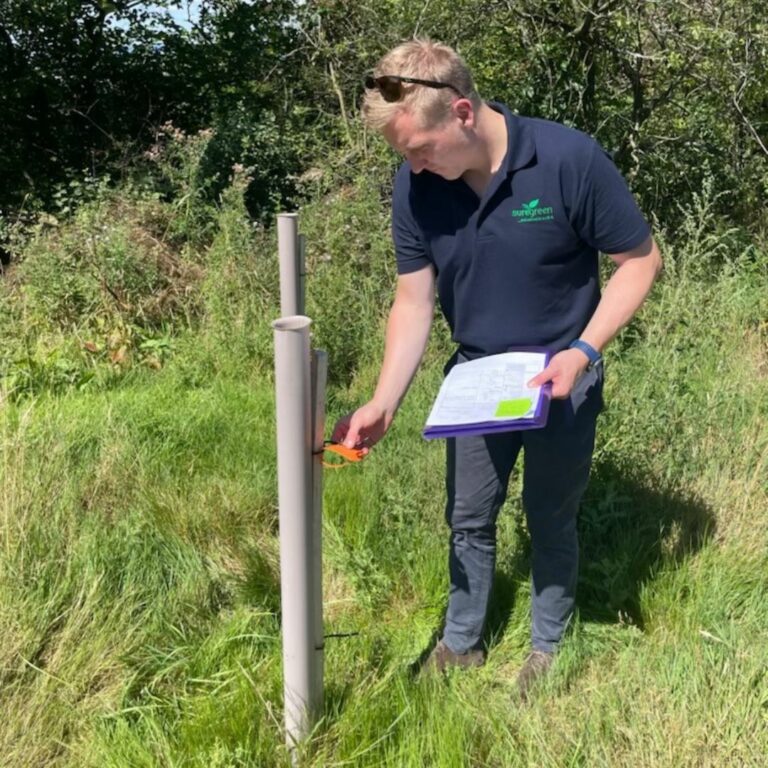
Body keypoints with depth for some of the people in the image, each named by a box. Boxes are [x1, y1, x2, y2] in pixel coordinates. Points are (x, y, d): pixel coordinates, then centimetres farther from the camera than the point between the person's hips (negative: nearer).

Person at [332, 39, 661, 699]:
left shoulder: (569, 160, -25)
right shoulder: (416, 186, -13)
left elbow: (640, 260, -14)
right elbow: (414, 300, -7)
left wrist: (581, 352, -25)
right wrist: (384, 404, -18)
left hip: (561, 380, -3)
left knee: (551, 522, 13)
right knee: (469, 519, 16)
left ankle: (548, 650, 36)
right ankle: (461, 645, 37)